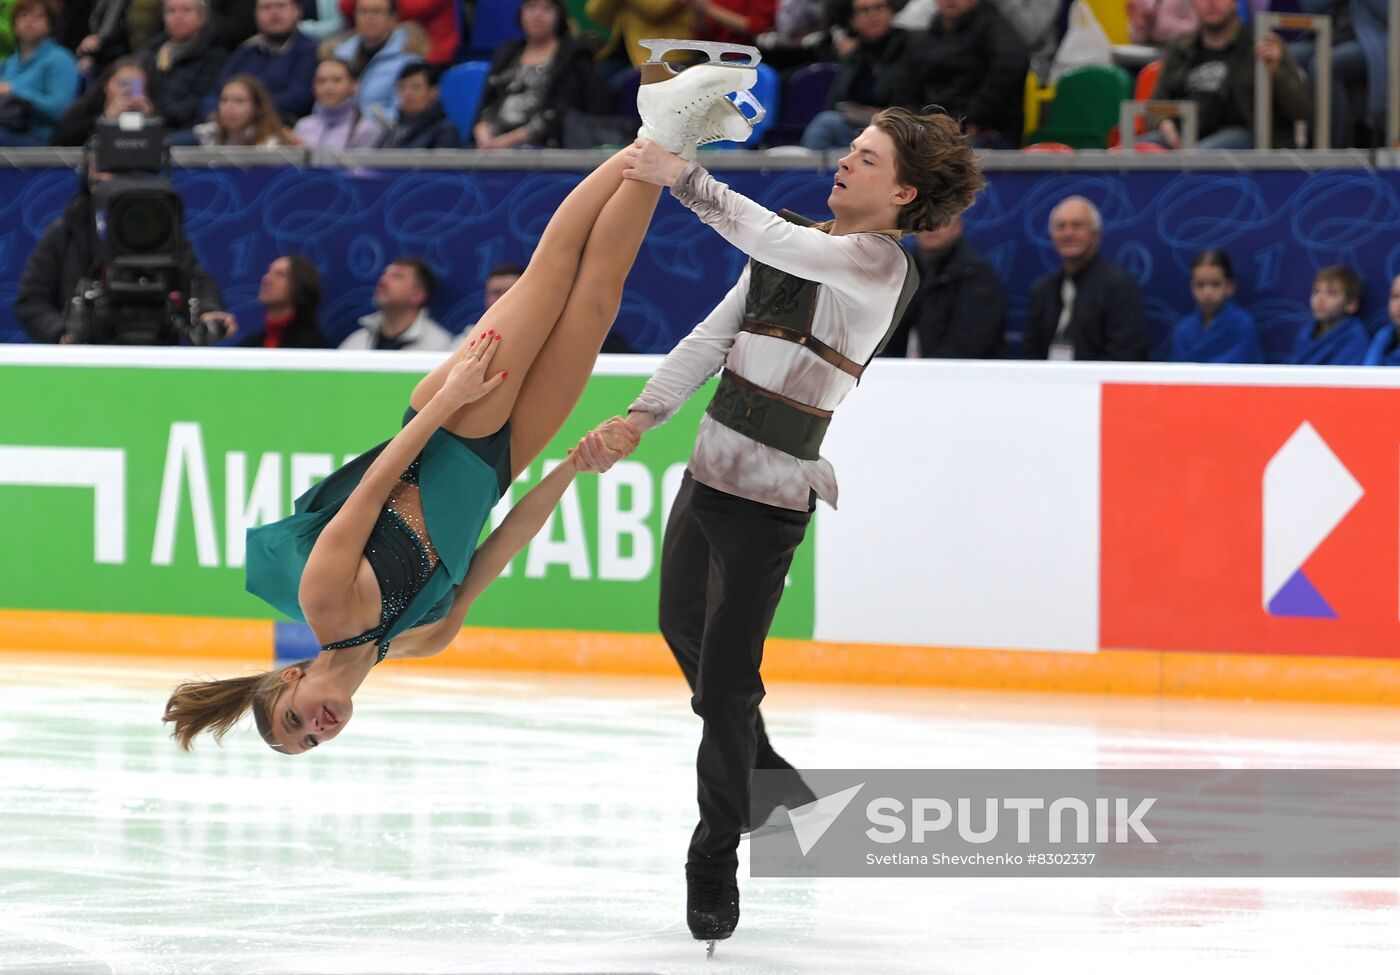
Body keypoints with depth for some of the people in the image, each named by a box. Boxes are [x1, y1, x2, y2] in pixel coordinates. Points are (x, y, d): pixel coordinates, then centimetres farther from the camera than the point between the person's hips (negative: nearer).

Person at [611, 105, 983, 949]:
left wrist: (684, 179, -32)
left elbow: (778, 241, -29)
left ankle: (717, 857, 7)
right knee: (685, 630, 24)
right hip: (708, 476, 9)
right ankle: (764, 770, 46)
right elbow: (712, 340, 10)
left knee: (727, 679, -8)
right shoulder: (789, 249, 12)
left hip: (770, 501, -8)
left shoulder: (882, 264, -12)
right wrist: (641, 416, -2)